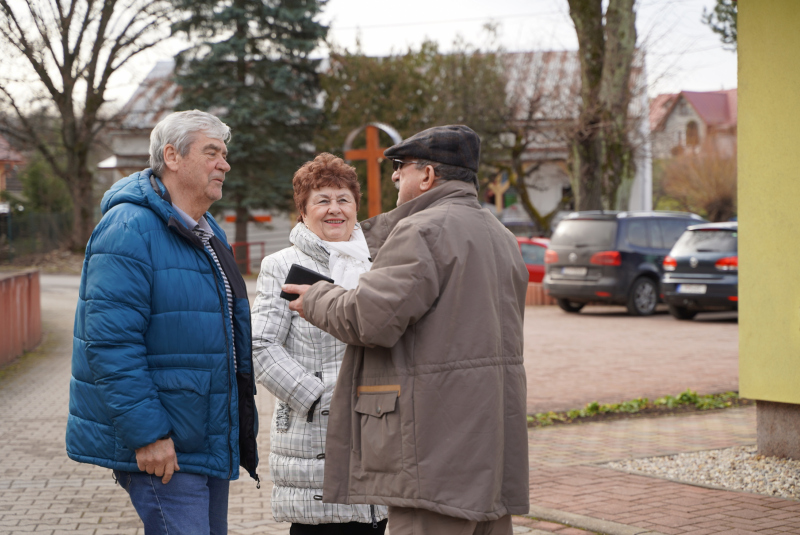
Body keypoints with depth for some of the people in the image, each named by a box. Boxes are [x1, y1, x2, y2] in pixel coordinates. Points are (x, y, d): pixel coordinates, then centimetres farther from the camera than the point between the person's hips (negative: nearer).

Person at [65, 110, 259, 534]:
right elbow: (112, 342, -22)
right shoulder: (129, 230, -15)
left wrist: (240, 430, 23)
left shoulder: (209, 233, 16)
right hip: (161, 449, -9)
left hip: (211, 442, 10)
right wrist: (147, 434, -24)